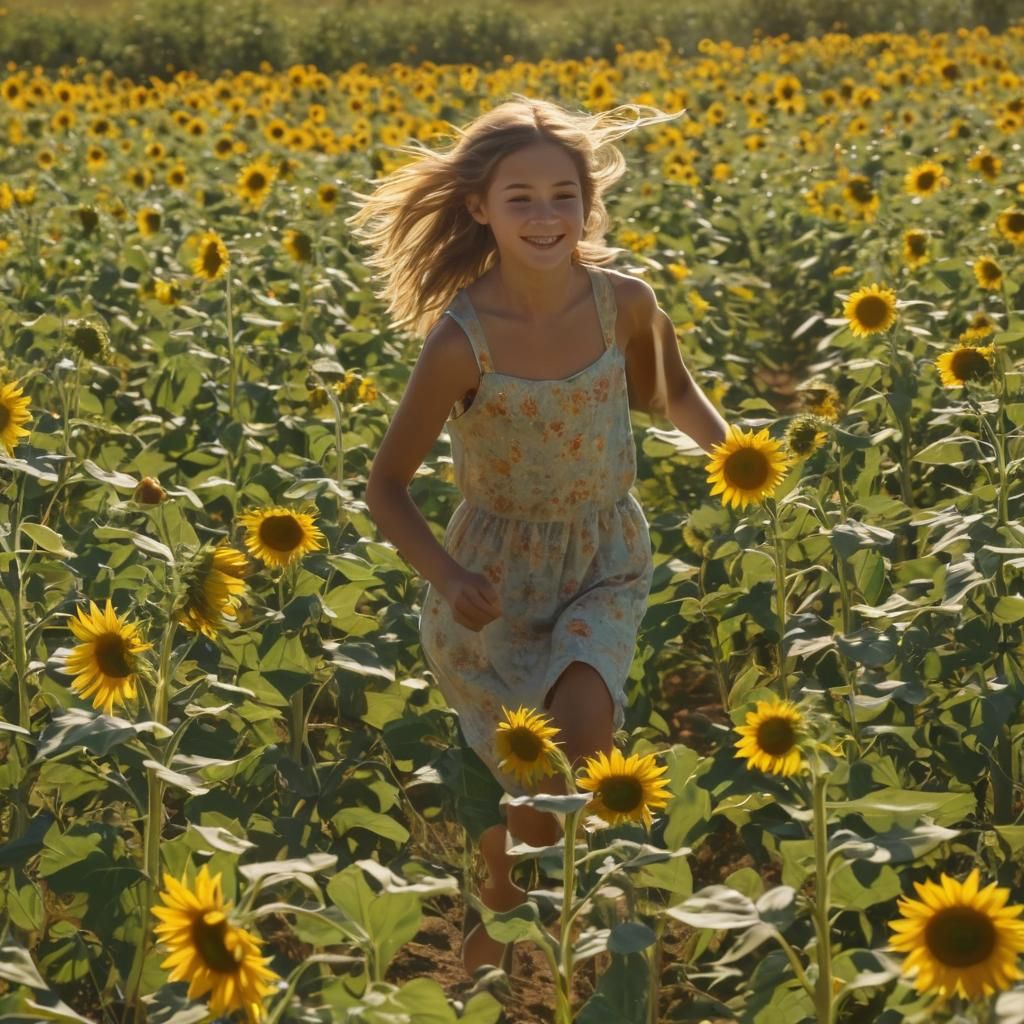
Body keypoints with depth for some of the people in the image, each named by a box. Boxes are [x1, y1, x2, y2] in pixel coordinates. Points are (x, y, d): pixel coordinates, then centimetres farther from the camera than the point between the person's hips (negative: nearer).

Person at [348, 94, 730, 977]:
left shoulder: (624, 302, -16)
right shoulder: (462, 341, -25)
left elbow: (673, 393, 7)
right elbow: (387, 487, -14)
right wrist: (444, 576, -31)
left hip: (608, 560, 2)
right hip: (499, 572, -2)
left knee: (582, 737, -25)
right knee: (541, 805, 7)